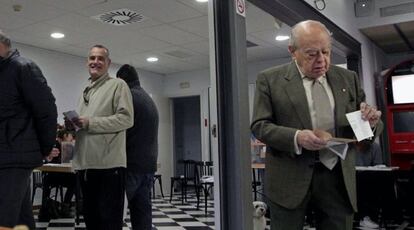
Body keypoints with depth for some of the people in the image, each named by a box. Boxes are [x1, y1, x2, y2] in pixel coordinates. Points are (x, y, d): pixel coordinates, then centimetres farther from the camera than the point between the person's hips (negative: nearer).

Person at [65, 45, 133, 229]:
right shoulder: (86, 91, 22)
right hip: (86, 164, 8)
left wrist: (90, 122, -16)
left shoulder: (118, 85, -2)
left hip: (109, 164, -8)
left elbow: (126, 119, -14)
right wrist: (73, 124, 7)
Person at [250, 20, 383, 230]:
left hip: (338, 177, 3)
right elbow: (259, 125, -5)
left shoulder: (348, 78, 10)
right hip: (290, 179, -3)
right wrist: (296, 137, -22)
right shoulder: (269, 79, 0)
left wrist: (370, 121, -10)